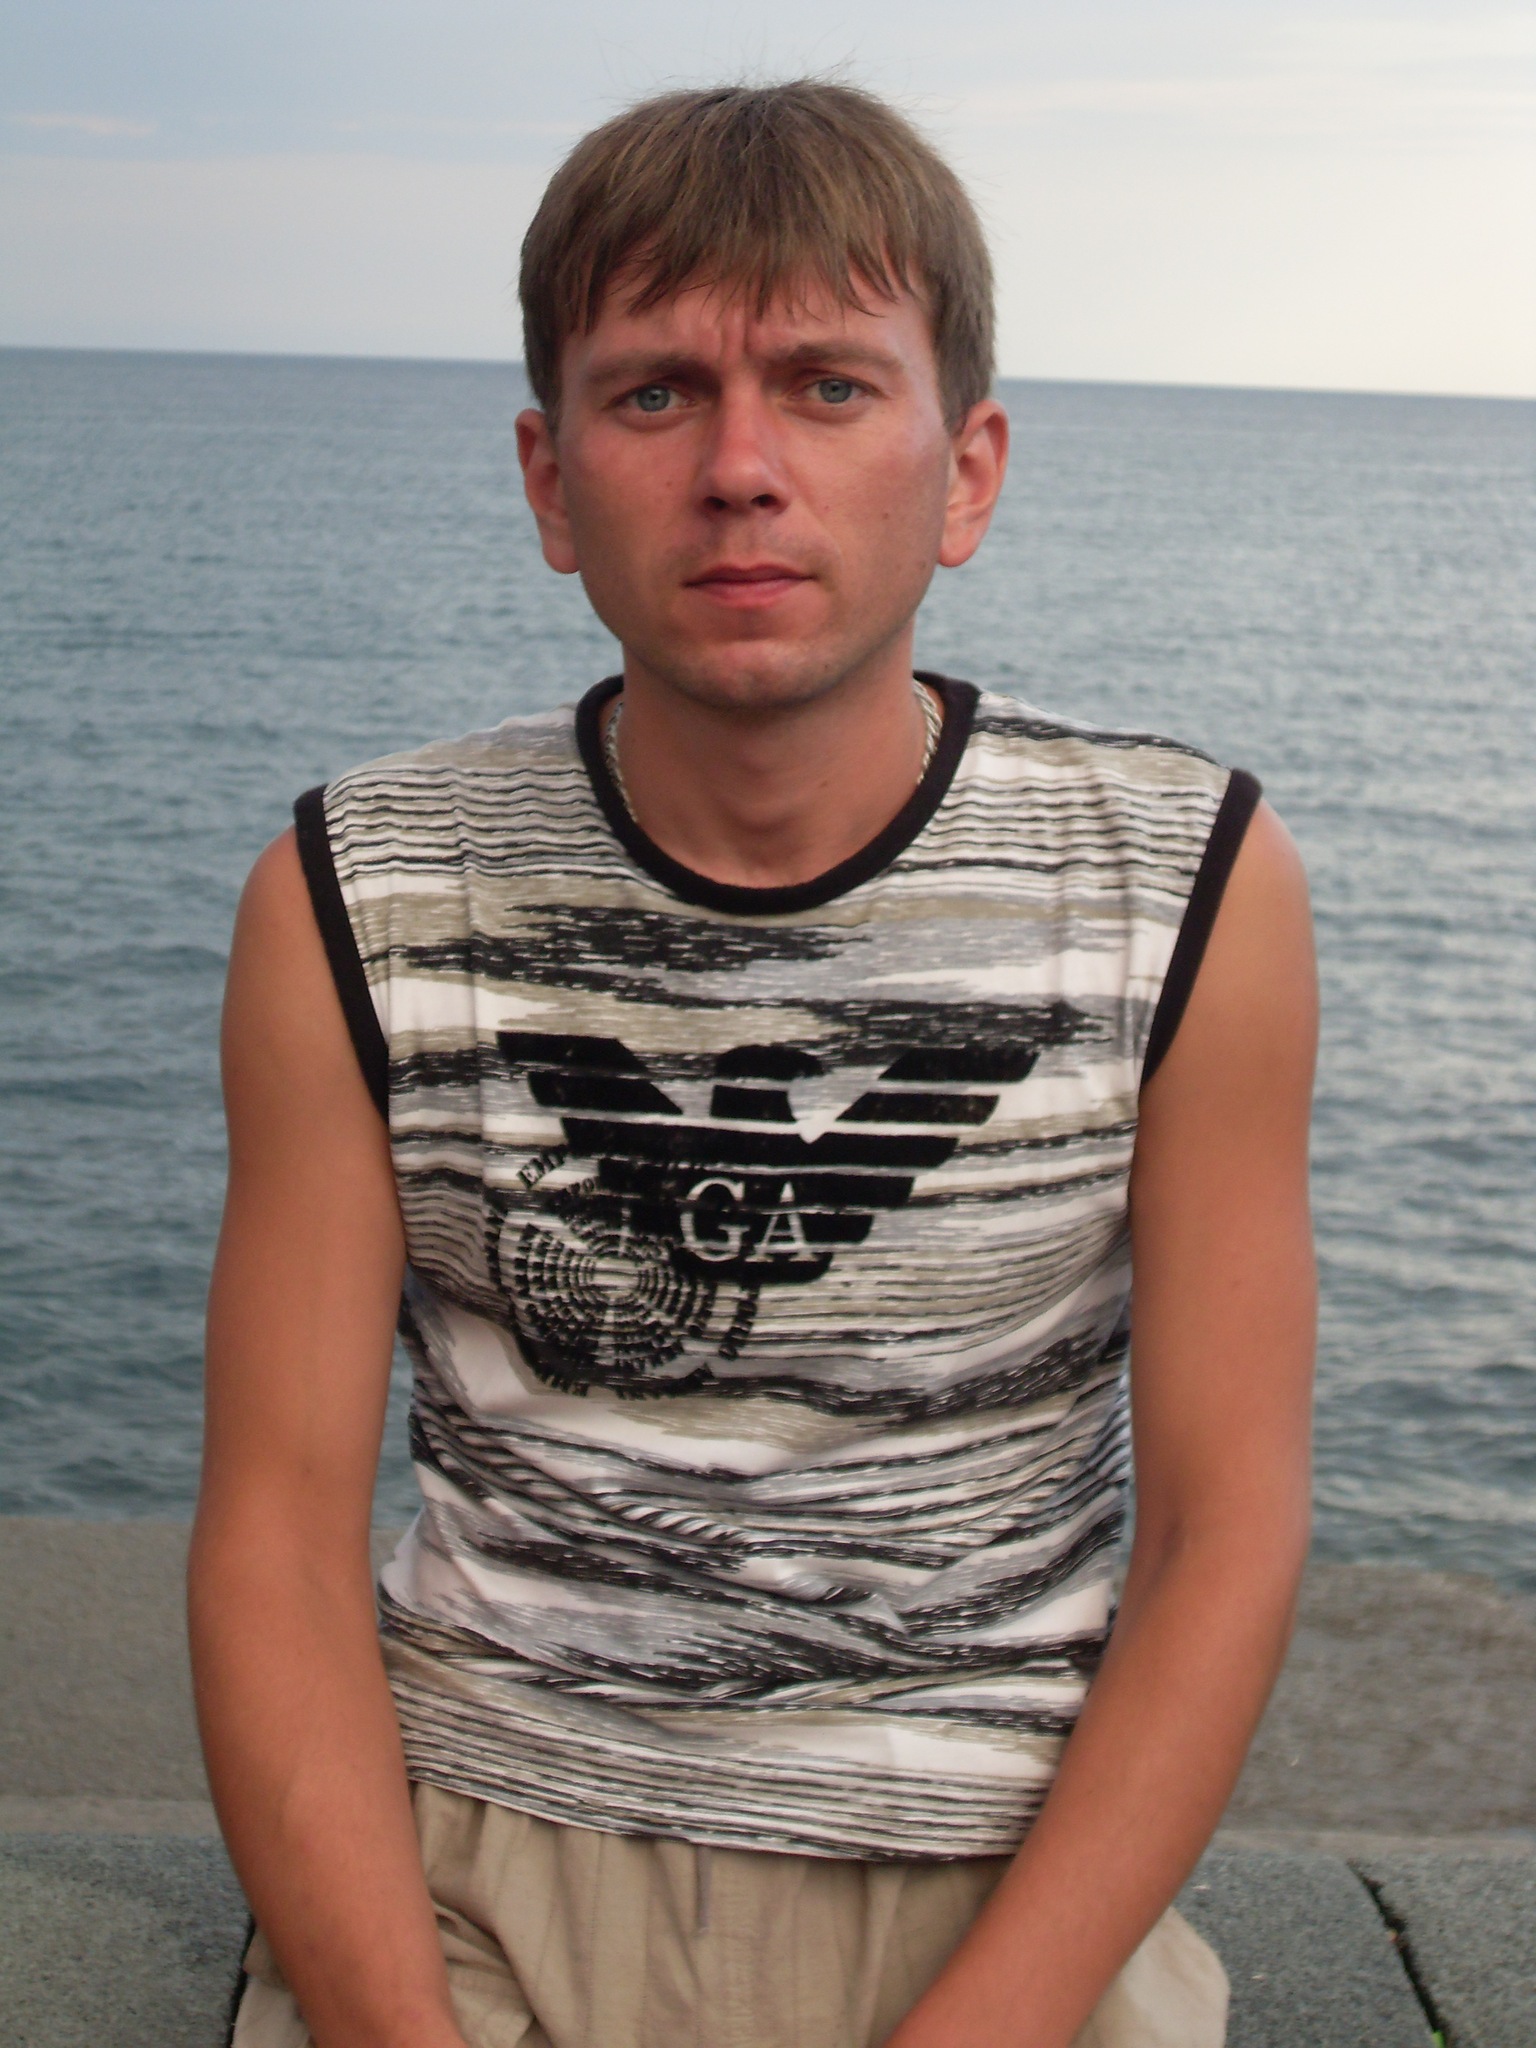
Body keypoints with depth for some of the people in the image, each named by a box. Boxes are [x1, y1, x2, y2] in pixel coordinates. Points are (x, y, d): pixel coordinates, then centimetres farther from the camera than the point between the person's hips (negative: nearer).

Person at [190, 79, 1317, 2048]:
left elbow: (1224, 1536, -5)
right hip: (457, 1864, 1)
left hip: (1006, 1883, 0)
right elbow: (279, 1529, -4)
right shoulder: (354, 906, -4)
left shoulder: (1190, 891, -6)